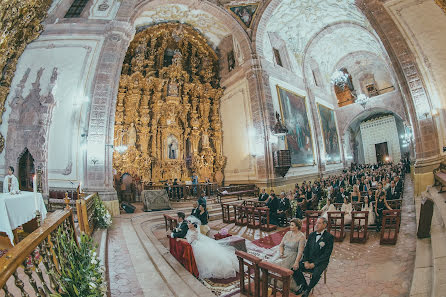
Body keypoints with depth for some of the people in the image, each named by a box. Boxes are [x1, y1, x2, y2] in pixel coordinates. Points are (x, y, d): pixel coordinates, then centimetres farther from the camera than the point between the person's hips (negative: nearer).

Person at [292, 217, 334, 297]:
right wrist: (306, 261, -7)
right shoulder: (312, 235, 9)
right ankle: (303, 285, 11)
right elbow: (306, 249, 9)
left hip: (320, 261, -4)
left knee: (316, 274, -32)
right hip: (308, 259, 4)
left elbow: (326, 254, -13)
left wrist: (314, 263, -17)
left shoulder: (329, 237, -8)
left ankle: (308, 289, -3)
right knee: (295, 268, -15)